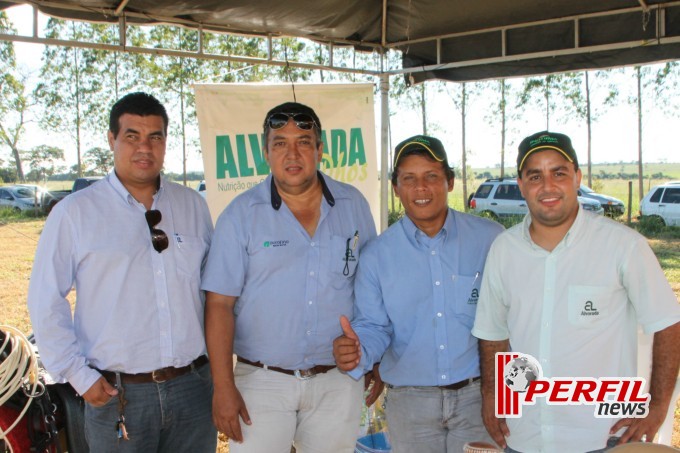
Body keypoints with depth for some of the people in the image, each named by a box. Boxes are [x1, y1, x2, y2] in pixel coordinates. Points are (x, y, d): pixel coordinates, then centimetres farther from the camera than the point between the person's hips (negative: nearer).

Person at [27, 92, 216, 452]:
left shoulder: (193, 206, 7)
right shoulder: (74, 213, -2)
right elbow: (45, 302, -1)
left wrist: (215, 356, 6)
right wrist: (79, 376, -5)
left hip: (193, 386, 3)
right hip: (117, 395, -2)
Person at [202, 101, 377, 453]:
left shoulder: (354, 205, 3)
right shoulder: (241, 215, -5)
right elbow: (220, 304, -6)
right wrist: (223, 387, -12)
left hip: (338, 380, 3)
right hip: (262, 381, -2)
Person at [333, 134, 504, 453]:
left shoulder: (490, 239, -2)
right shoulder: (377, 255, 0)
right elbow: (373, 328, 0)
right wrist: (357, 351, -22)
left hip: (479, 395, -1)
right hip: (409, 402, 1)